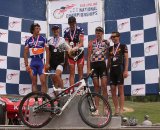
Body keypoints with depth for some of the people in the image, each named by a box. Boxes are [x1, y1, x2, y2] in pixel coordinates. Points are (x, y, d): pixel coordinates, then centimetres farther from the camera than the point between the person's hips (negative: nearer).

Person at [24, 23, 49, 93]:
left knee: (43, 81, -8)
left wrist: (47, 63, -6)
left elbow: (47, 51, 1)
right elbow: (25, 53, 7)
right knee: (34, 82, 6)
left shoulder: (43, 39, 2)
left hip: (41, 62, -2)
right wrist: (26, 65, 0)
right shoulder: (28, 40, 5)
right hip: (32, 62, 2)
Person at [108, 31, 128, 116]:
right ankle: (116, 109, 9)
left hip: (120, 69, -5)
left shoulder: (123, 46, 4)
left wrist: (126, 70, -12)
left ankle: (121, 110, -6)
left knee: (120, 90, -6)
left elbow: (126, 59, -2)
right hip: (112, 70, 5)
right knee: (113, 90, 2)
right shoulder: (110, 48, 17)